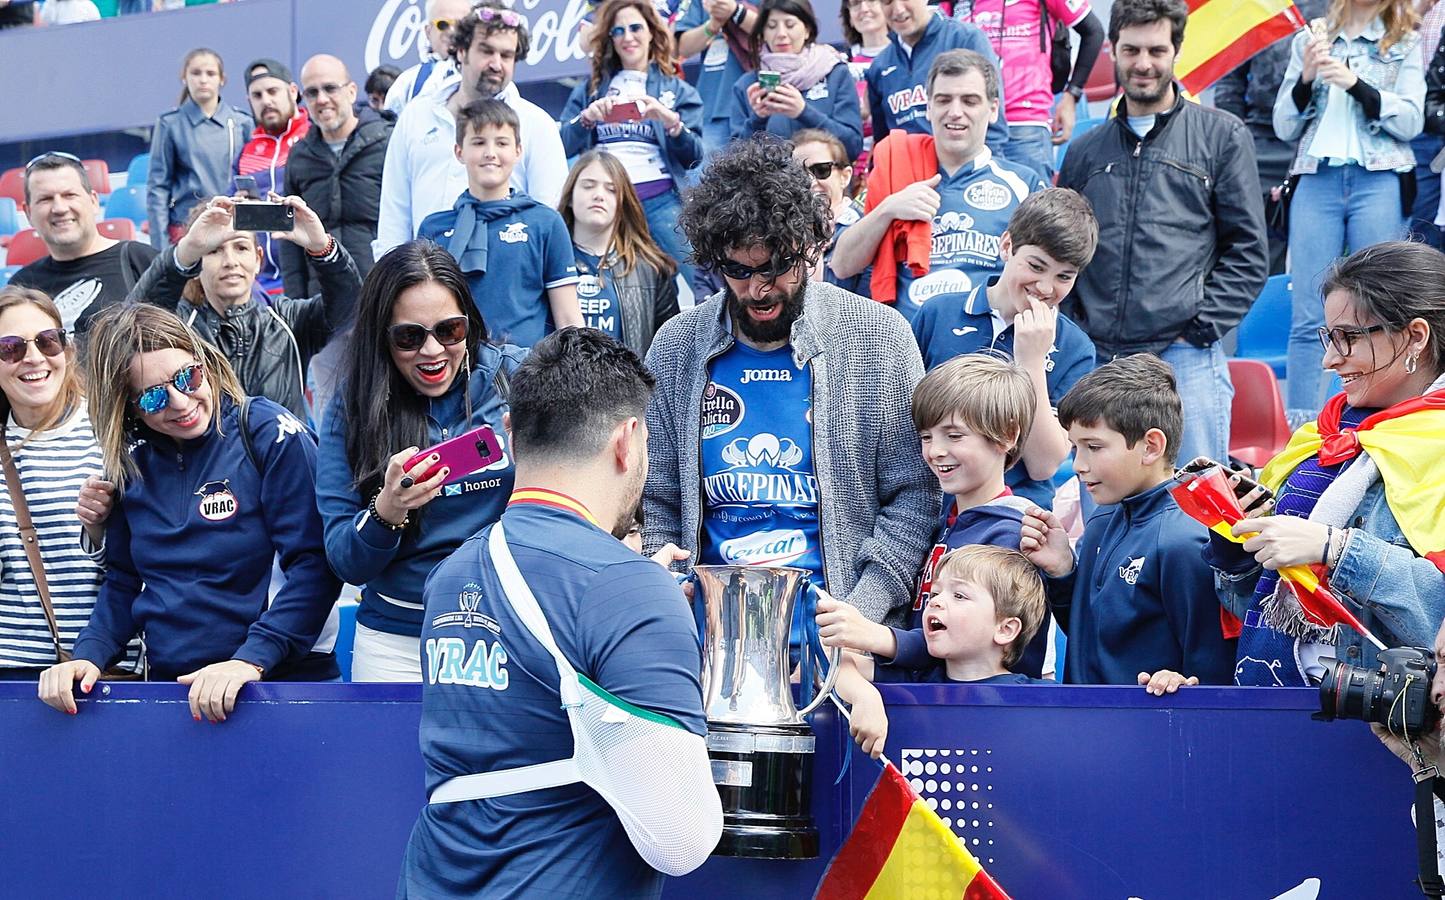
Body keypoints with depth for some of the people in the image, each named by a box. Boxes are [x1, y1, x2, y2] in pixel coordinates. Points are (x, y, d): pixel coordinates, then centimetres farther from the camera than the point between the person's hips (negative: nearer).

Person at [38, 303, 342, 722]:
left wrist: (252, 658, -21)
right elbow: (124, 580, 13)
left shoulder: (270, 433, -8)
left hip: (279, 682, -5)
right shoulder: (130, 460, 6)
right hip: (168, 683, 5)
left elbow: (314, 563, -13)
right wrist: (88, 655, -4)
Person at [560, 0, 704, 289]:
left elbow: (694, 156, 5)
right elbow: (561, 146, 9)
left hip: (660, 200, -2)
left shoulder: (675, 88, 14)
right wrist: (586, 118, -9)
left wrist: (670, 120, -13)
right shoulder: (590, 88, 18)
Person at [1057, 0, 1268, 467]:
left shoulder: (1221, 136, 7)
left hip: (1186, 360, -3)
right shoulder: (1084, 151, 18)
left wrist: (1200, 329, -7)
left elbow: (1248, 252, 3)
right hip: (1096, 359, 3)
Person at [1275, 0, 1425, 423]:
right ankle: (1300, 430, -2)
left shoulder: (1407, 43, 11)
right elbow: (1284, 127, 12)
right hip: (1317, 179, 1)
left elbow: (1411, 121, -2)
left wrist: (1356, 83, -13)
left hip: (1379, 182, -1)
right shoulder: (1308, 41, 16)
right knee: (1308, 317, -3)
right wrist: (1306, 77, -5)